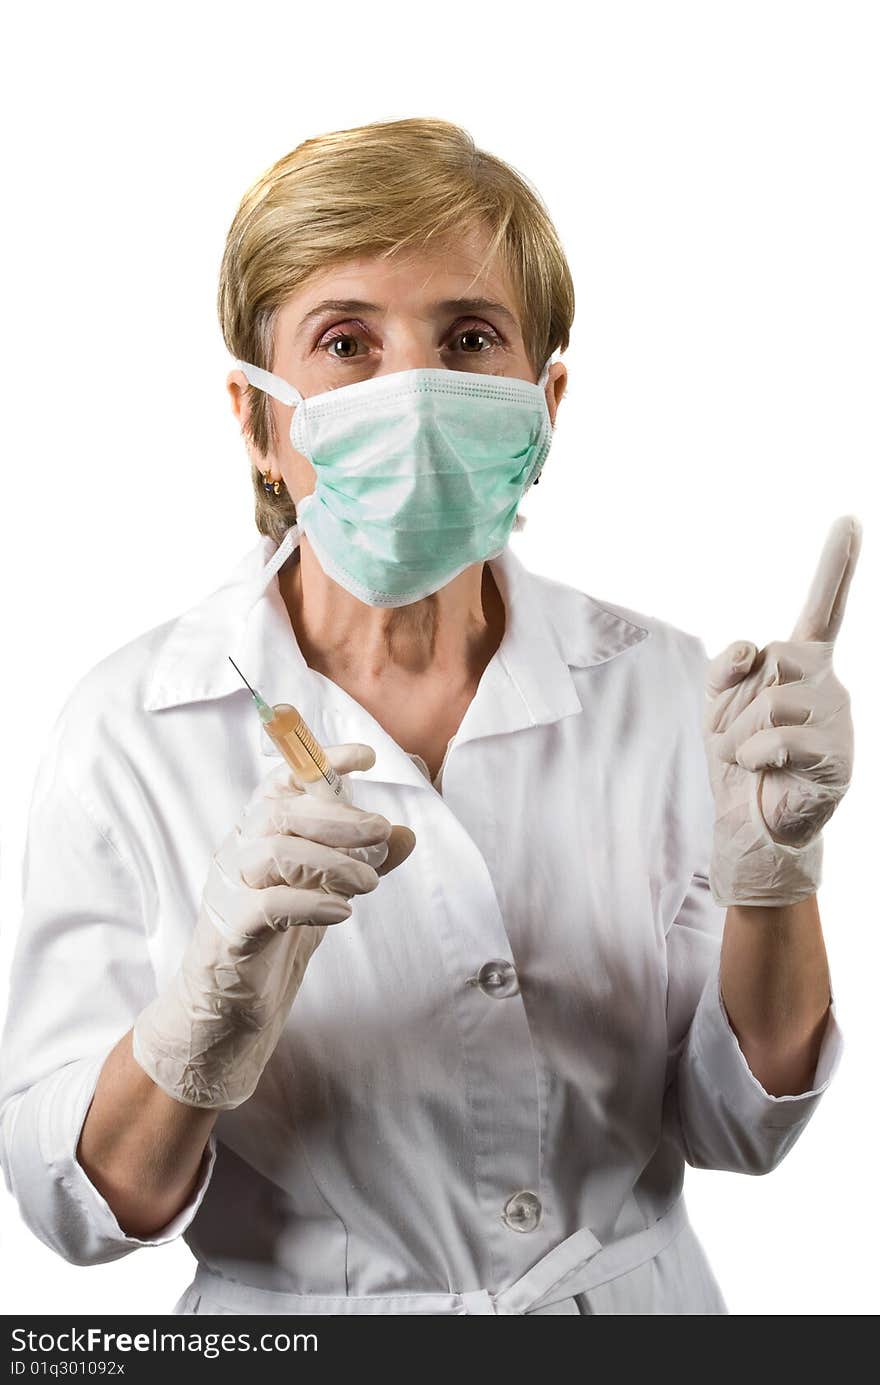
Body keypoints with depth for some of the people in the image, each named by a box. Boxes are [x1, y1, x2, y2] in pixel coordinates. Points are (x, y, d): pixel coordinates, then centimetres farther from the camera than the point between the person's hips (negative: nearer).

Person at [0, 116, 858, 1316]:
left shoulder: (660, 687, -10)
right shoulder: (131, 730, -16)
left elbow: (739, 1127, -7)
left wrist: (772, 872, -23)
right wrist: (208, 1006, -34)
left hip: (640, 1295, 2)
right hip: (295, 1325, -1)